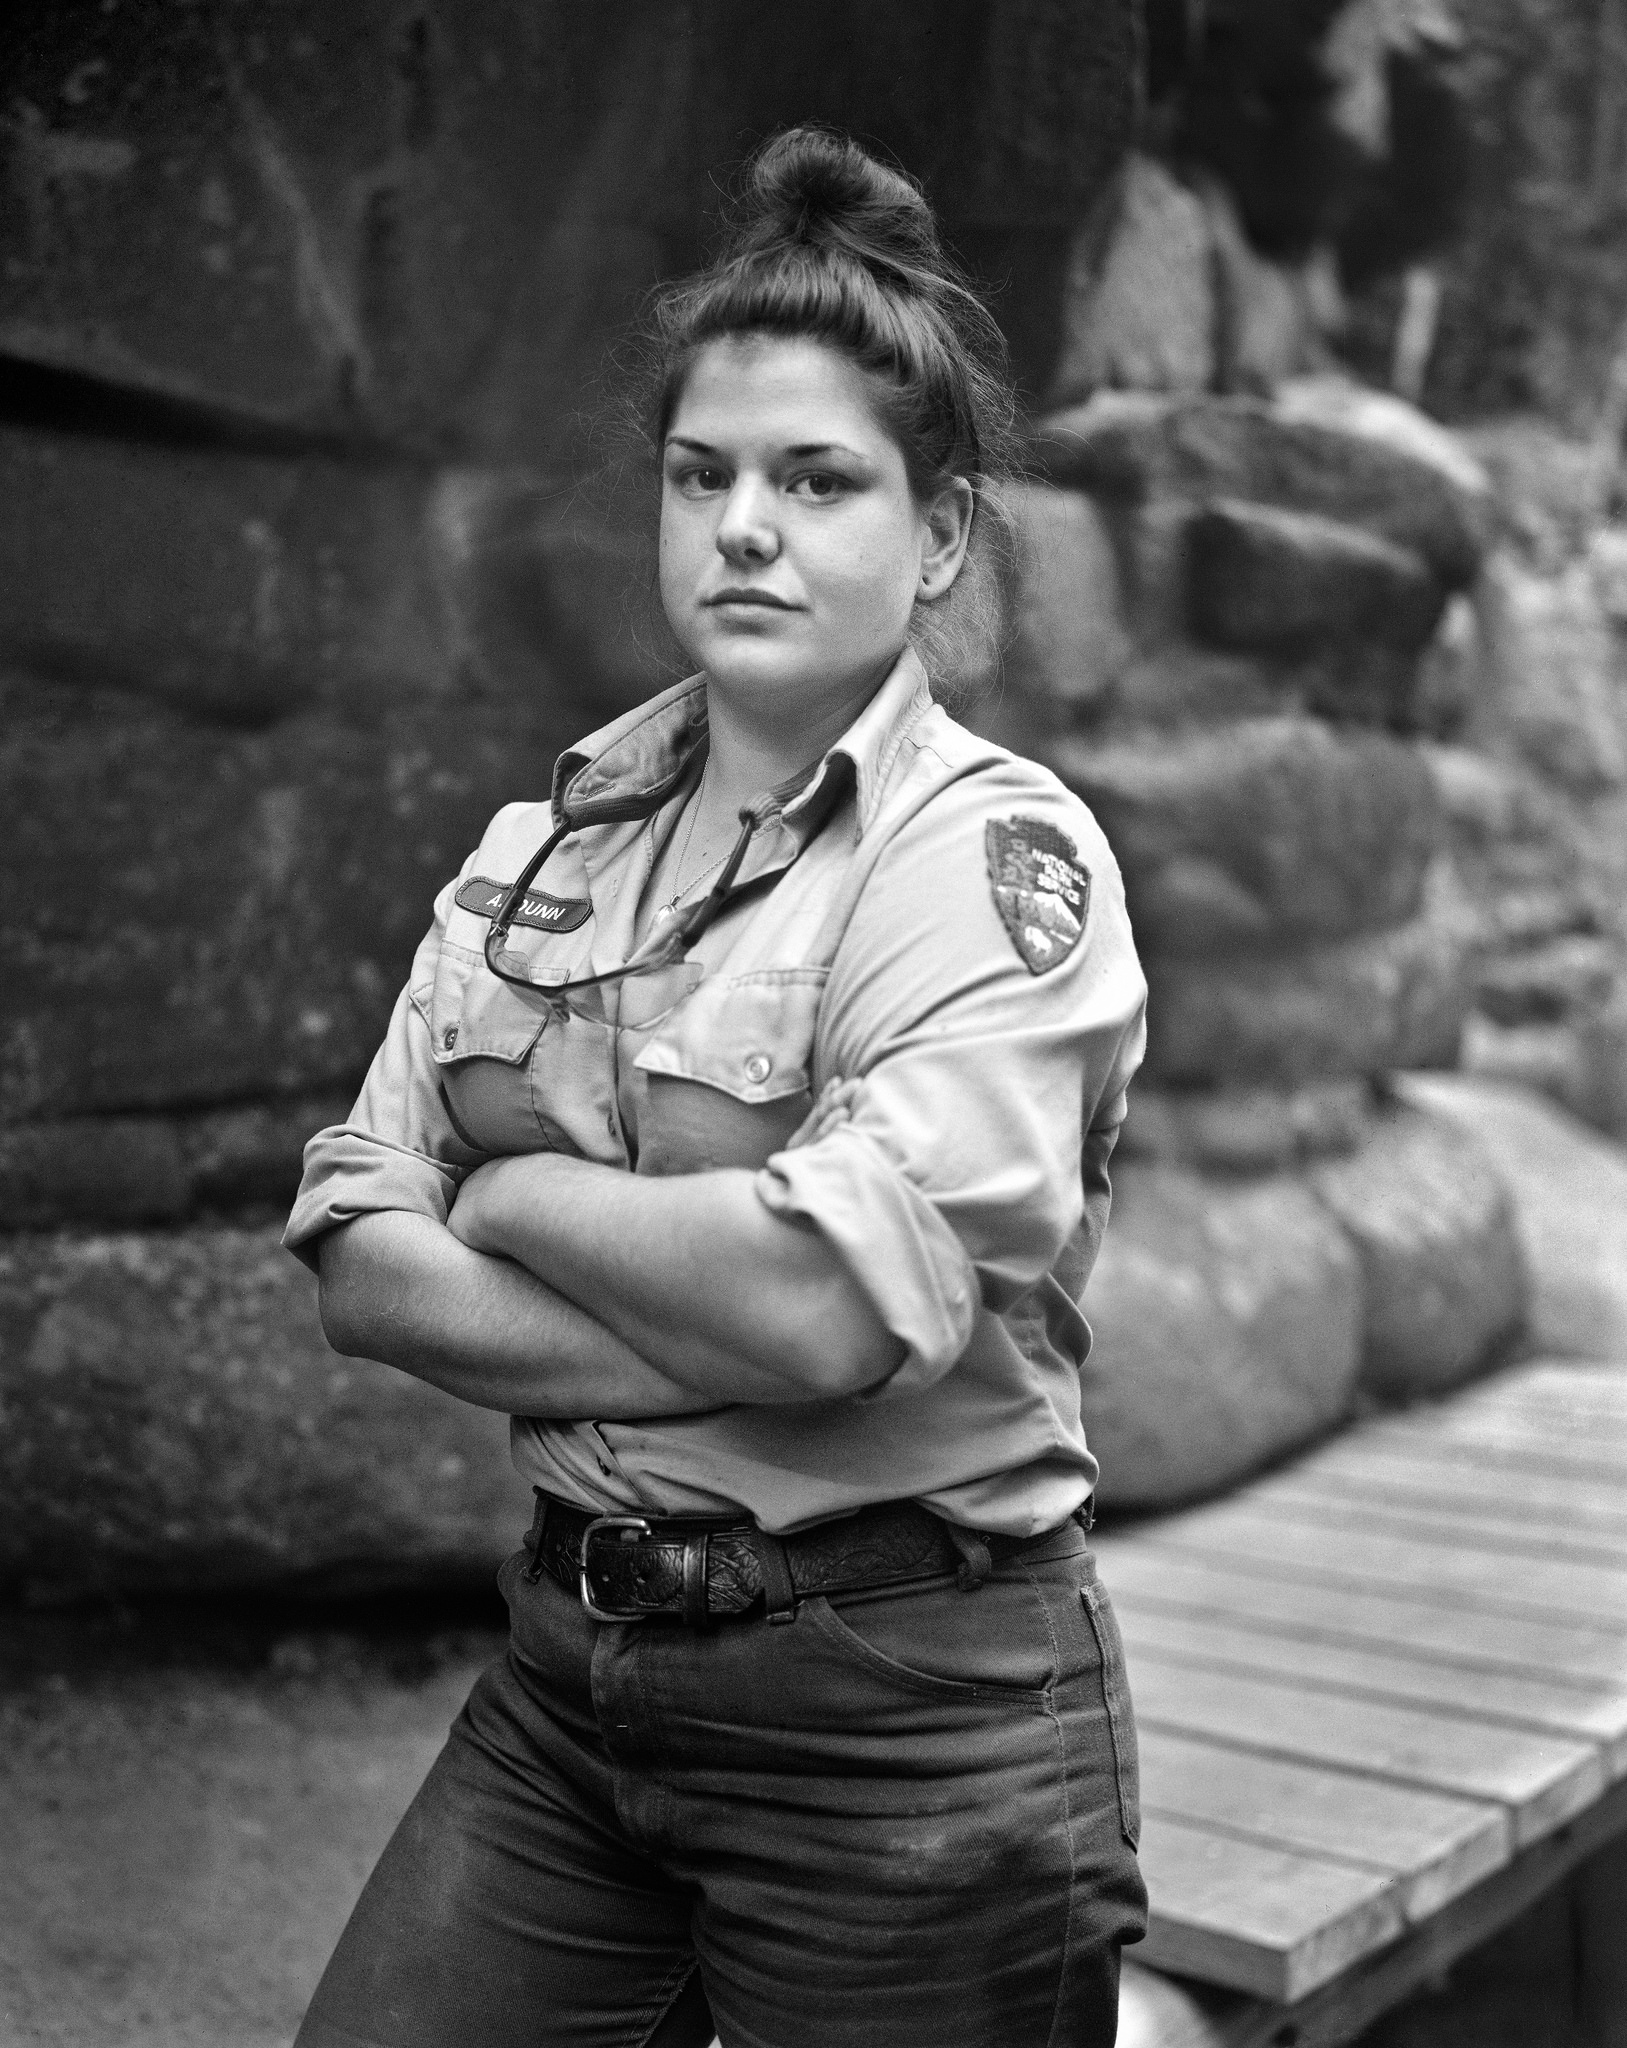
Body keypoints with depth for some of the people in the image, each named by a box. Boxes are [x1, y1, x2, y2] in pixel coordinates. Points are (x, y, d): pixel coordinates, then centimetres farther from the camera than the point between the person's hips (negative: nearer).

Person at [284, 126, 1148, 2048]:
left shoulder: (998, 853, -12)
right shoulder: (551, 840, 5)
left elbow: (830, 1302, -25)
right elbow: (360, 1263, -2)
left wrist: (515, 1192, -9)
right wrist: (716, 1355, -16)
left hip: (904, 1704, -5)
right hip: (570, 1666, 5)